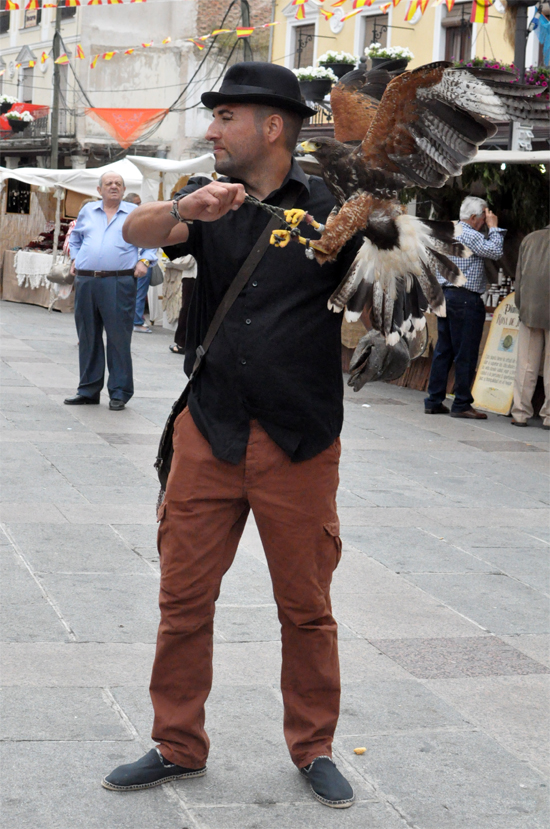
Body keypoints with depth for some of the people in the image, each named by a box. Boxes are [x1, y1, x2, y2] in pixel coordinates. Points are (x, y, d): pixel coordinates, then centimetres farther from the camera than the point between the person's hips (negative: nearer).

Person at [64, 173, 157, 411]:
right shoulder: (87, 211, 16)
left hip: (119, 283, -3)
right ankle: (88, 390, 18)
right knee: (87, 337, 8)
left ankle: (119, 392, 2)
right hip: (85, 282, 4)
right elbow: (75, 237, 32)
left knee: (119, 337, -5)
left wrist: (144, 261, -2)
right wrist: (75, 258, 19)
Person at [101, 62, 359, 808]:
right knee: (184, 598, 7)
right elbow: (138, 231, -11)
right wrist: (186, 208, -32)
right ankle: (178, 746, 22)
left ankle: (314, 748, 24)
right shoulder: (208, 203, 7)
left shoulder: (328, 208, 1)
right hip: (209, 435, 3)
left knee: (306, 606, 7)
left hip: (298, 444, -2)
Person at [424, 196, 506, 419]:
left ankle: (434, 401, 11)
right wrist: (494, 227, -3)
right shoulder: (469, 235, -12)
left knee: (443, 351, 11)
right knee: (466, 354, -4)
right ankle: (461, 404, -2)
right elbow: (495, 251, -15)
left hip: (444, 294, 9)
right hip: (465, 299, -9)